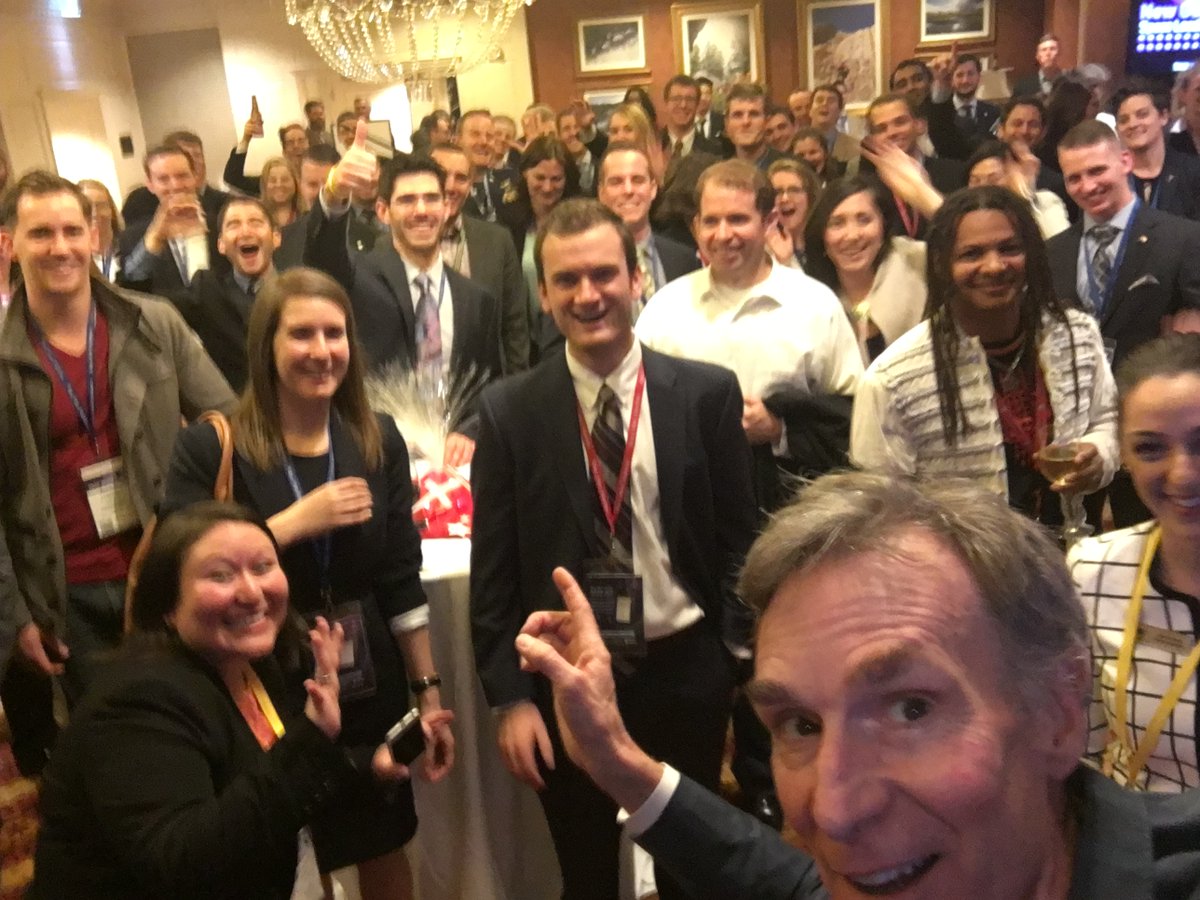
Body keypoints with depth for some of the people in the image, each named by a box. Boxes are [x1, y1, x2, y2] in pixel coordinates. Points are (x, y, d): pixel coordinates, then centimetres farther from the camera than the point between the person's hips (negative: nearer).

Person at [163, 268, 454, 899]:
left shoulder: (378, 440, -1)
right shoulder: (210, 447, -10)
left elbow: (400, 579, 2)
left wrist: (428, 693, 3)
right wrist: (296, 522, -22)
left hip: (367, 687, 3)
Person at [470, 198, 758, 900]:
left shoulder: (709, 394, -6)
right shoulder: (509, 412, -6)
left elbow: (739, 540, -2)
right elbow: (494, 569, -3)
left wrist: (742, 678, -3)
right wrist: (510, 696, -6)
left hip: (686, 669, 0)